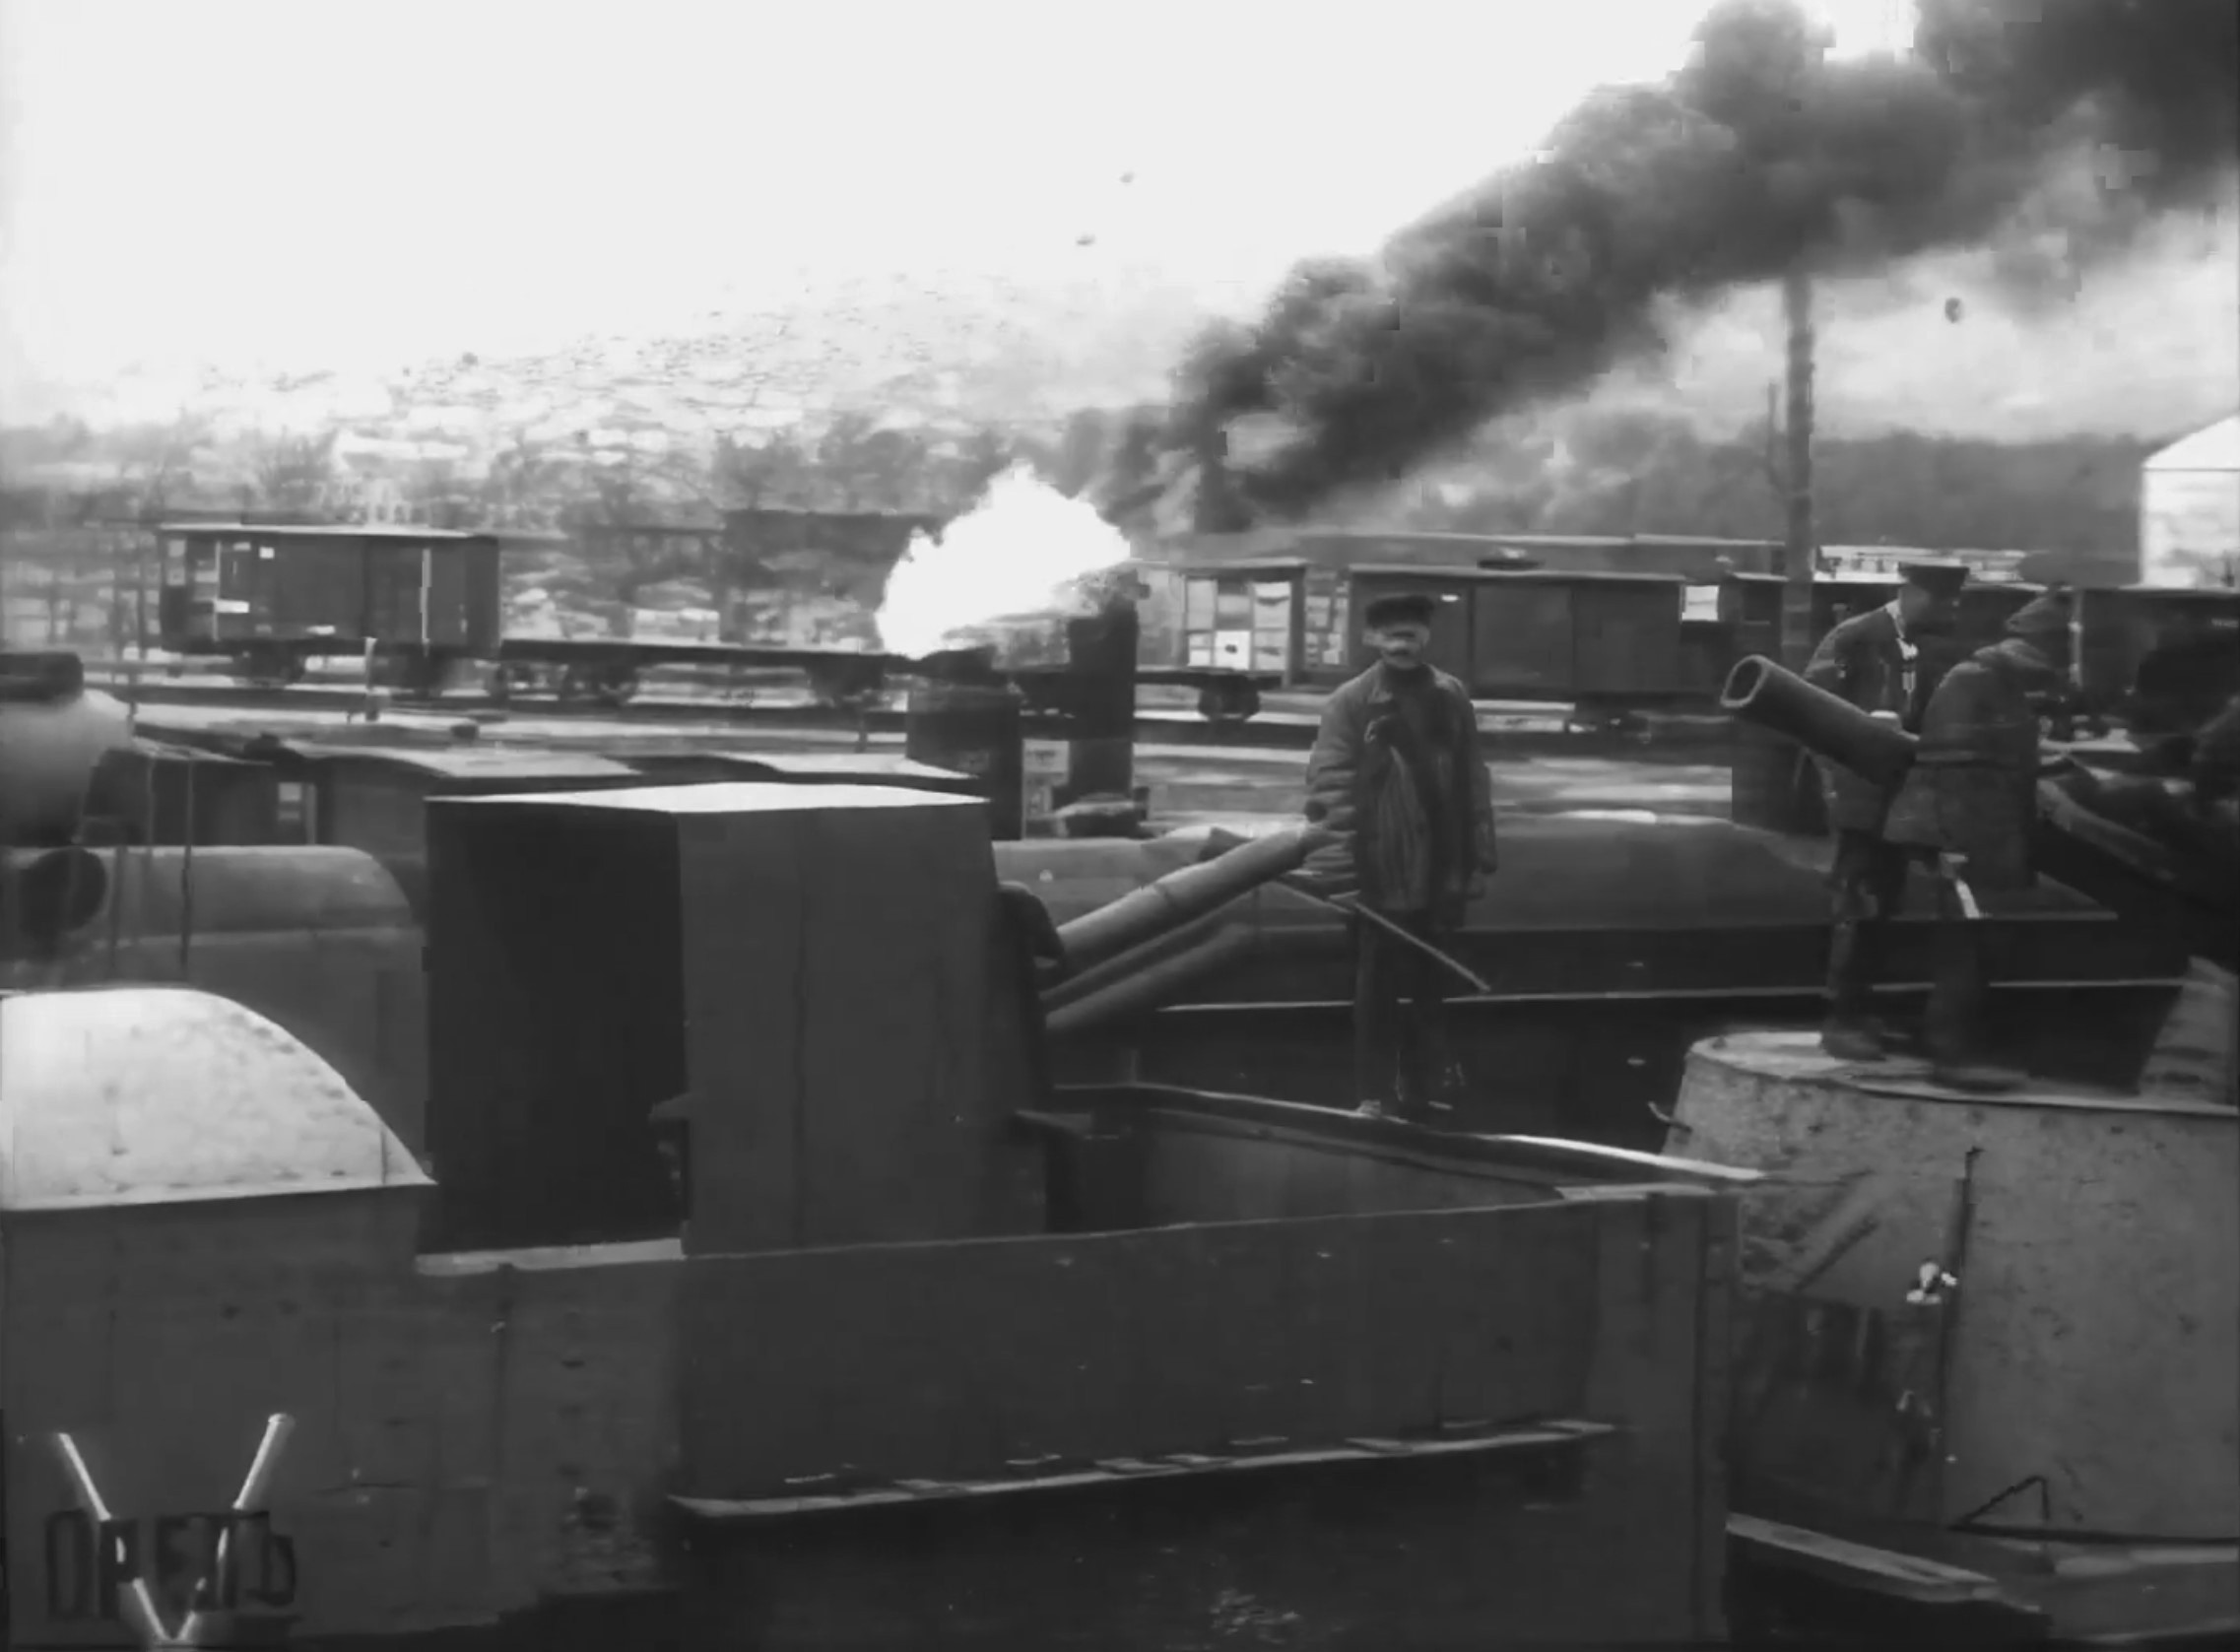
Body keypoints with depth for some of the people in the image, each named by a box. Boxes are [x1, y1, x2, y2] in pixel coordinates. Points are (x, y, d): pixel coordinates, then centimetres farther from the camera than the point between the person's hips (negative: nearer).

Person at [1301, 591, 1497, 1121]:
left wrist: (1478, 859, 5)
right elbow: (1329, 787, -11)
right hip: (1377, 872, -3)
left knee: (1429, 982, 15)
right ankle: (1373, 1093, 10)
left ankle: (1425, 1082, 28)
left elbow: (1474, 783, 7)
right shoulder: (1350, 704, -6)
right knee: (1376, 987, 3)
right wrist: (1336, 866, -18)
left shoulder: (1451, 698, 5)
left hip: (1439, 870, 3)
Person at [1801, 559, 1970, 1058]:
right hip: (1861, 790, -7)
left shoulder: (1931, 649, 7)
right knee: (1860, 906, -8)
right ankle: (1840, 1020, -3)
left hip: (1902, 791, 7)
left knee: (1882, 906, 11)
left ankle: (1860, 1011, 20)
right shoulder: (1854, 638, -12)